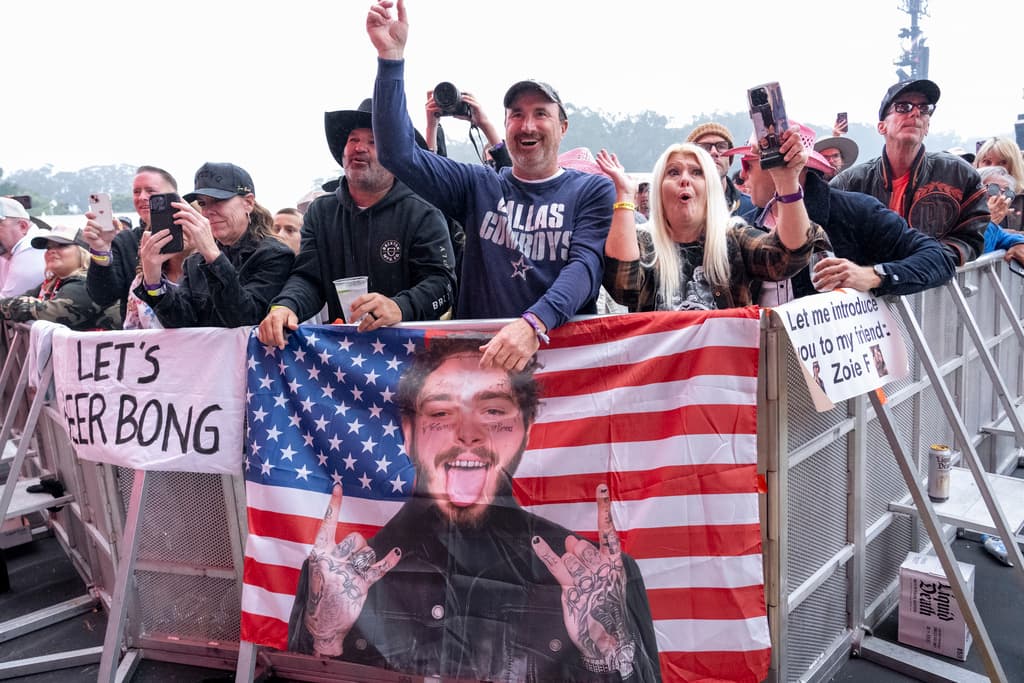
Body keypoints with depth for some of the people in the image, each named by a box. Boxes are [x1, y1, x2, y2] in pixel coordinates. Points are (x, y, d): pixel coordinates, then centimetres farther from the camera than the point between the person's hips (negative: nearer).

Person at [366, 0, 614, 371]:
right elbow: (398, 153, 4)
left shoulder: (593, 191, 6)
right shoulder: (478, 186, 13)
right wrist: (391, 56, -4)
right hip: (481, 352, 1)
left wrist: (533, 324, -28)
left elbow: (586, 265, -10)